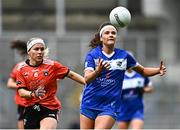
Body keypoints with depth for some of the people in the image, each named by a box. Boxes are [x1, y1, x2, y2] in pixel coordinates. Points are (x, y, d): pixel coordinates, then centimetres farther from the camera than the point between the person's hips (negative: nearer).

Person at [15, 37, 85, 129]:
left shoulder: (51, 65, -4)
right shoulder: (21, 69, 0)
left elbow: (71, 75, 2)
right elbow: (21, 92, -6)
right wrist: (33, 94, -26)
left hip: (50, 109, -3)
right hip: (30, 110, 3)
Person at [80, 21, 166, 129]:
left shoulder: (124, 56, 2)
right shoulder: (92, 55, -4)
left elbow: (143, 71, 14)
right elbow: (87, 79, -17)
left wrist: (158, 70, -6)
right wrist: (98, 70, -38)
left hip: (109, 107, -1)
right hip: (89, 105, 1)